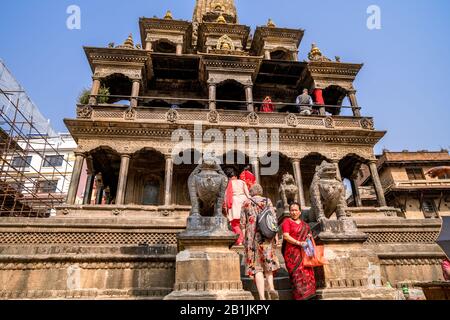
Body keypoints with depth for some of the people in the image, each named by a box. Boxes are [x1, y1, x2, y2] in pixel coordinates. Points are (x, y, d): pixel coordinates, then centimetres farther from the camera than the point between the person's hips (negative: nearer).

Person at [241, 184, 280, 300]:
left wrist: (245, 239, 7)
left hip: (252, 237, -1)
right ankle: (271, 288, -4)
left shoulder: (246, 203, 7)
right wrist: (275, 235, 0)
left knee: (257, 267, 3)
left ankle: (262, 297, -3)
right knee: (268, 262, 16)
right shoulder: (267, 201, 7)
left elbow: (243, 223, 2)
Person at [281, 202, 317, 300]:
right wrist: (299, 243, -18)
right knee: (298, 274, -10)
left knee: (307, 273, 1)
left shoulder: (304, 224, 18)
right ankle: (300, 296, -5)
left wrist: (309, 236, 5)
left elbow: (308, 234, 28)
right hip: (292, 253, -6)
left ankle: (308, 295, 10)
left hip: (304, 252, 6)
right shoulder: (287, 221, 0)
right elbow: (286, 236, -11)